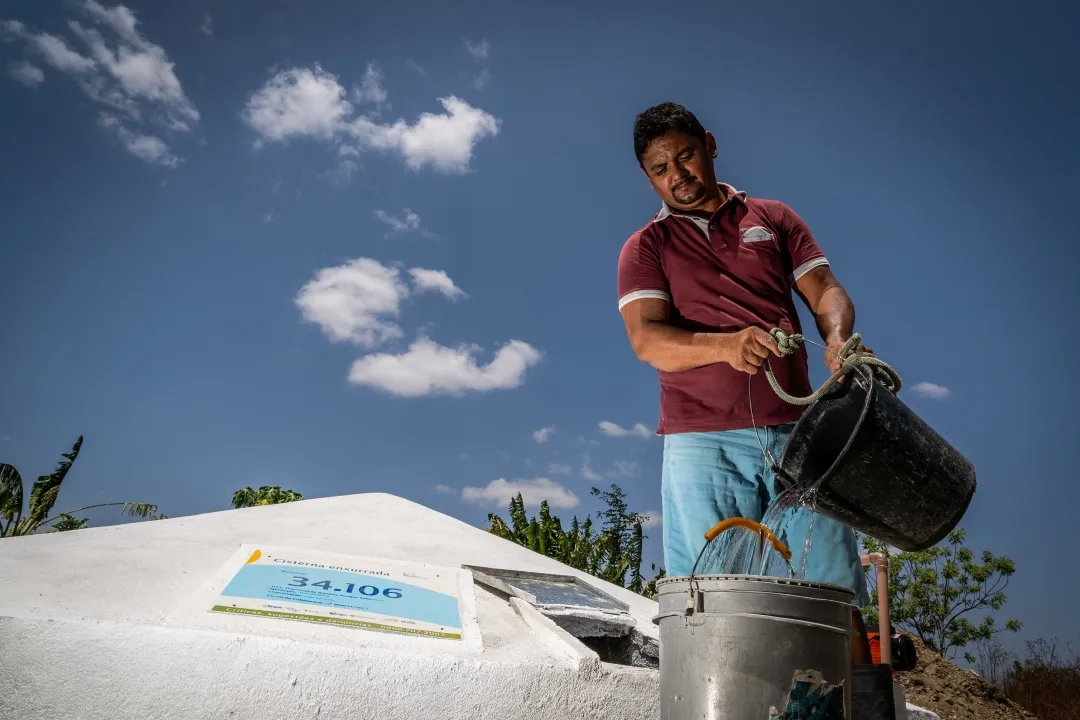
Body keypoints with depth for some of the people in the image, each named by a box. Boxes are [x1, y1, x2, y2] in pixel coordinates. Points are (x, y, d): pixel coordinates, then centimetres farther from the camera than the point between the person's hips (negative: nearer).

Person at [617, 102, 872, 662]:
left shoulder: (773, 218, 20)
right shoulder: (646, 248, 13)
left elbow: (825, 290, 11)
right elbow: (646, 338, -3)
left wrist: (838, 338, -13)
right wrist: (725, 346, -22)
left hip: (794, 431, 2)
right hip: (701, 440, -1)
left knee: (833, 594, -1)